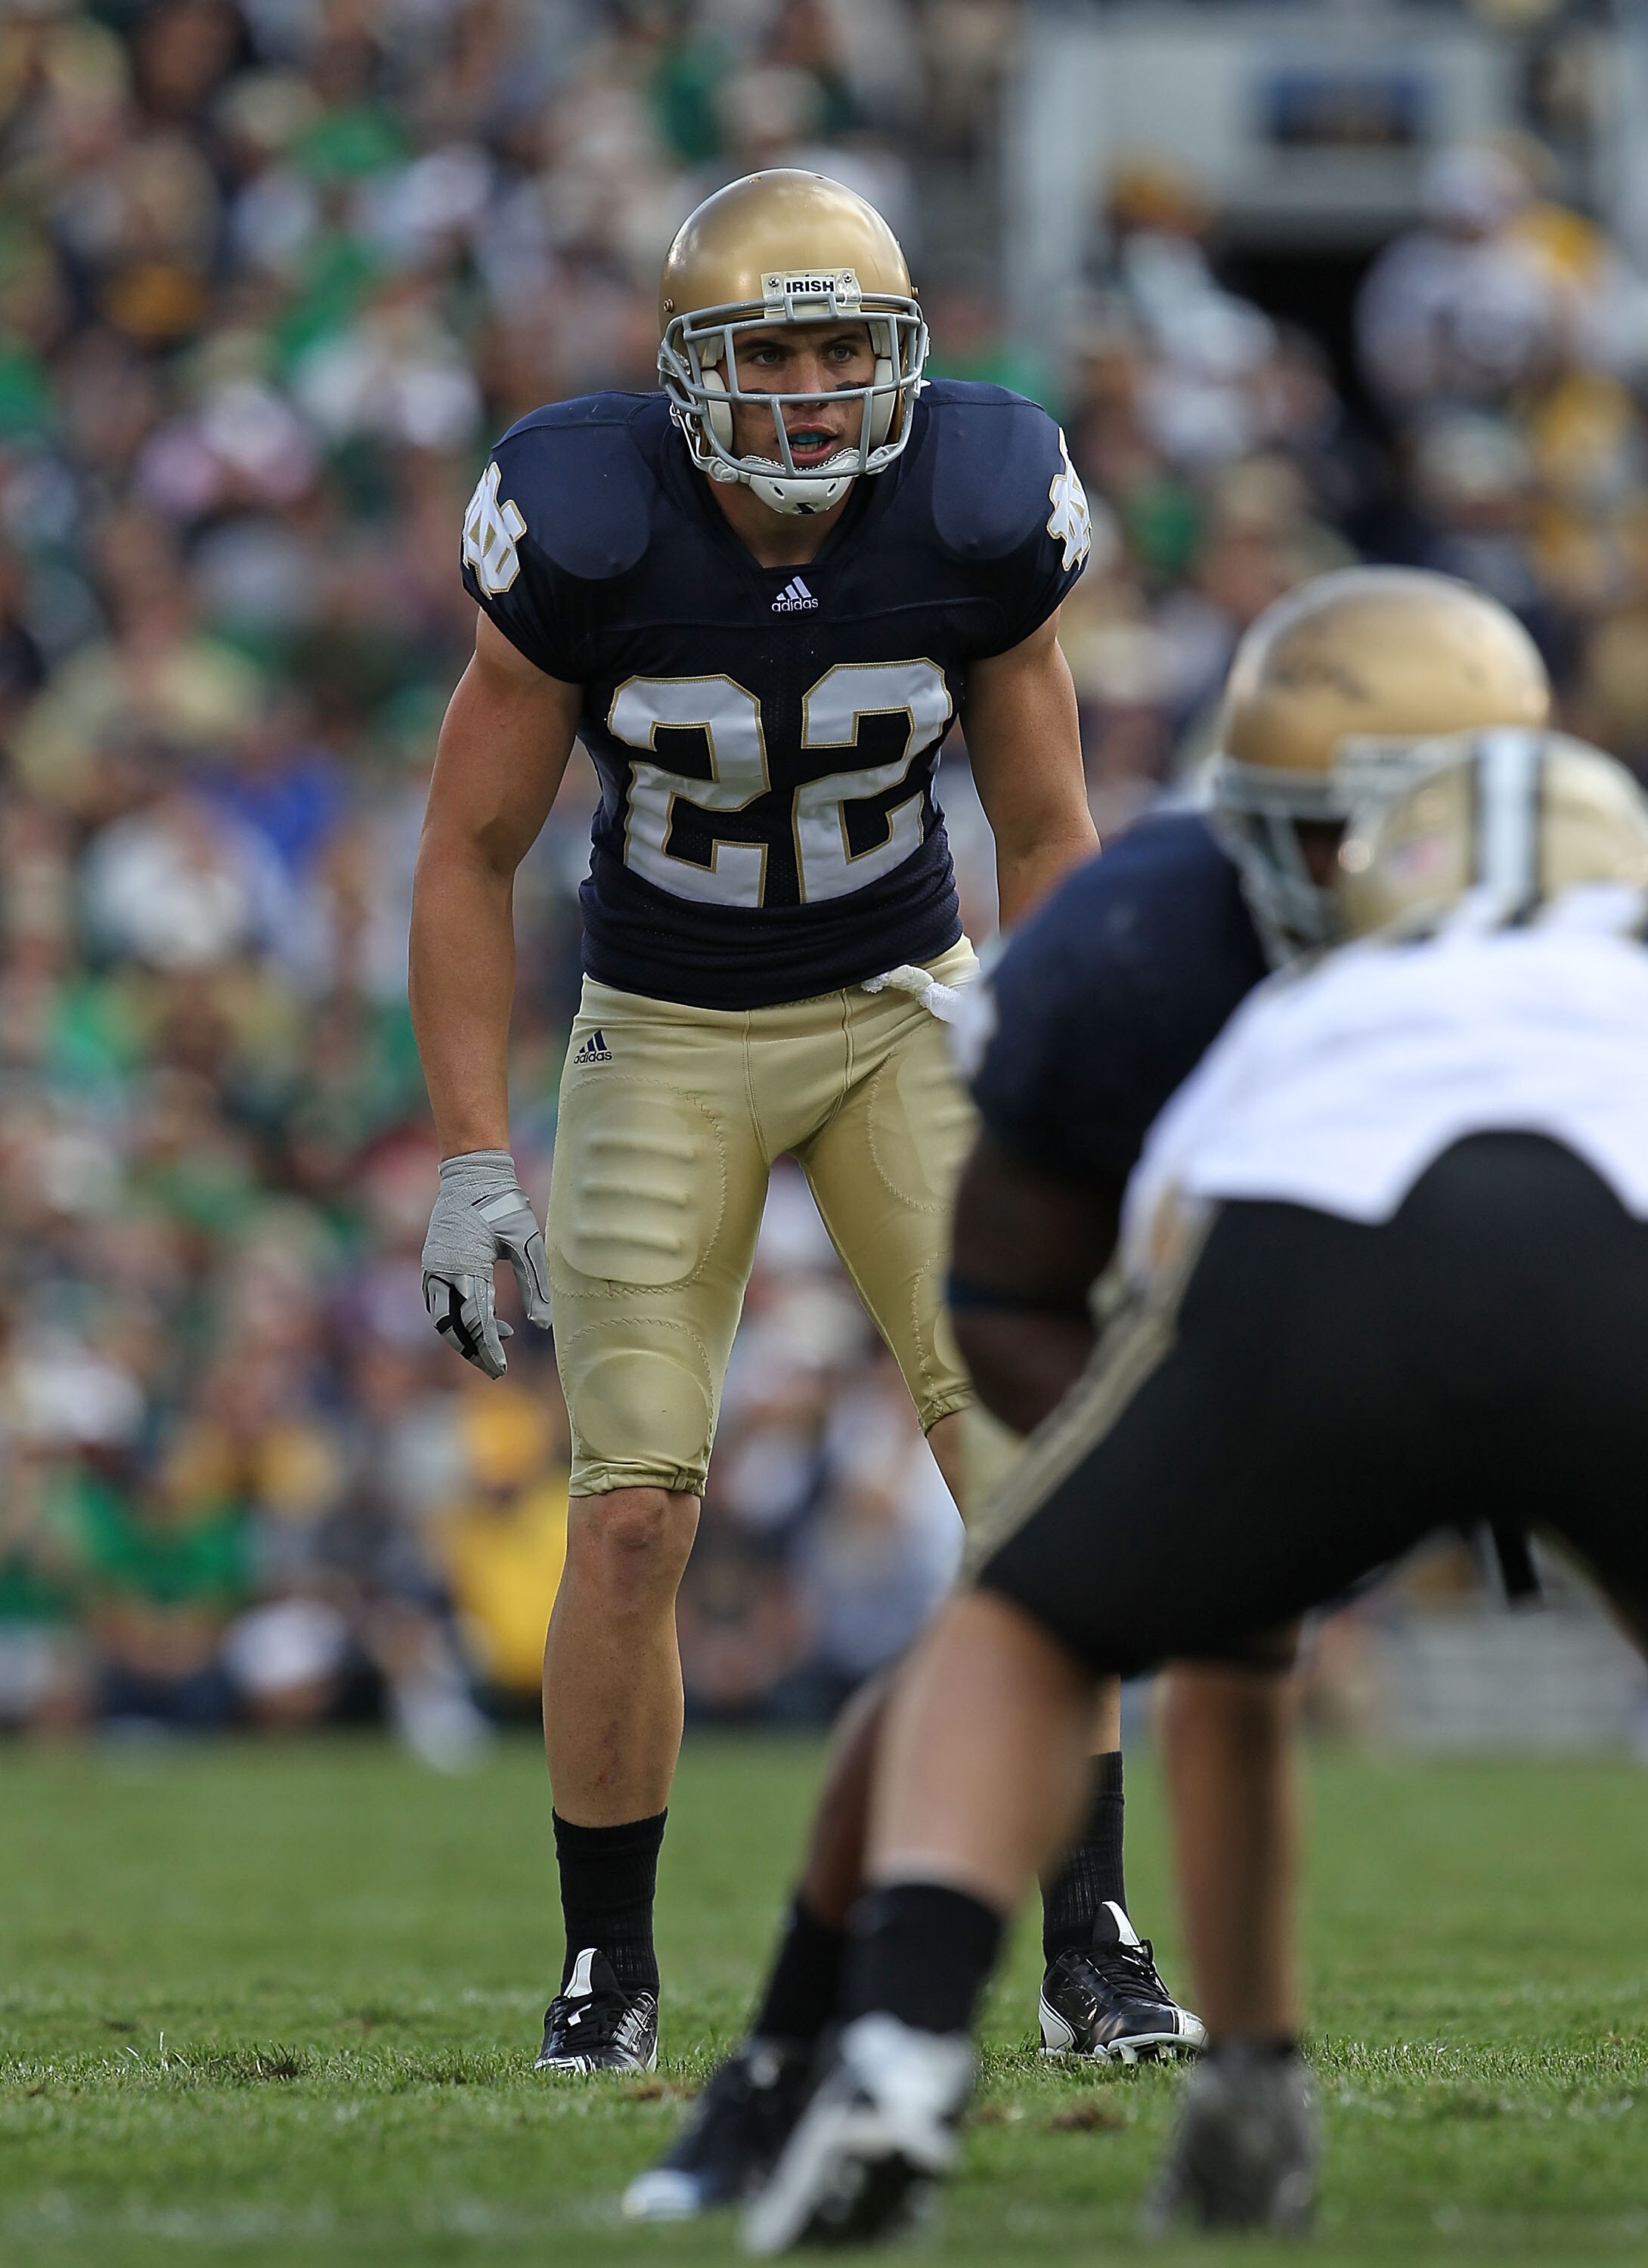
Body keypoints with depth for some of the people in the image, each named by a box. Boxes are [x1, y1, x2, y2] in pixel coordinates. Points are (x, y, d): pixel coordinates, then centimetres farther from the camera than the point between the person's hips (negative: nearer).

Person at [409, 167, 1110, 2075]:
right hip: (665, 1042, -1)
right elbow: (467, 859, -11)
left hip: (904, 1013, 2)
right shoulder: (590, 537, -22)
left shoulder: (973, 521, -16)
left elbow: (1045, 830, -2)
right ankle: (607, 1969, 9)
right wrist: (472, 1165, -14)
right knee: (632, 1519, -9)